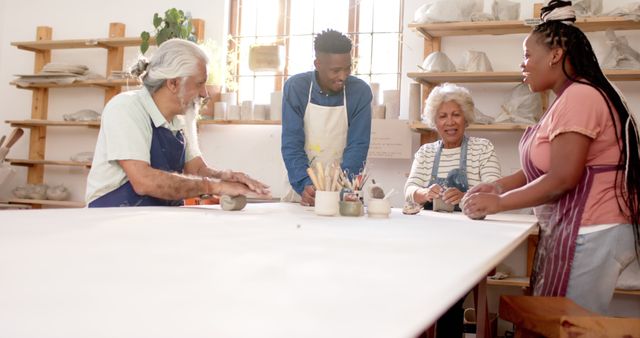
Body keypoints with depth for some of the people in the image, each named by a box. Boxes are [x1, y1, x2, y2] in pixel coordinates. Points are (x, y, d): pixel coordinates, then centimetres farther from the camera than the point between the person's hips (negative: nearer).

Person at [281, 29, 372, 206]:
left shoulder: (361, 92, -6)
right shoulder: (295, 87, -6)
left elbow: (357, 146, -6)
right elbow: (291, 144, -8)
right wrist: (304, 185, -23)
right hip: (301, 188, 0)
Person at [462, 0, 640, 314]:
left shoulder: (579, 96, -15)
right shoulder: (568, 99, 18)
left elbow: (562, 179, -20)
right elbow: (544, 167, 17)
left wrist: (499, 202, -11)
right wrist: (497, 186, 5)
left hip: (590, 235, -10)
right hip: (571, 231, 10)